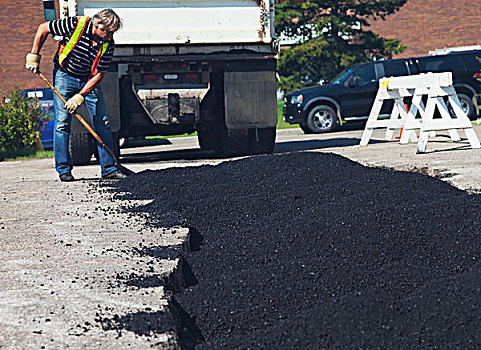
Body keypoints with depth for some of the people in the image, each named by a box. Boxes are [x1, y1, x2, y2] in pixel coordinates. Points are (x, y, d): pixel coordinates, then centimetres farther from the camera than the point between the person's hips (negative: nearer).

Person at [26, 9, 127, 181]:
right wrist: (34, 56, -9)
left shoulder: (108, 44, -16)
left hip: (90, 81, 3)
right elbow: (43, 28, -10)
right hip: (64, 75, -3)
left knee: (103, 122, -2)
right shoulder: (75, 25, -24)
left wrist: (80, 97, -21)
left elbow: (99, 75, -13)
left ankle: (108, 168, 4)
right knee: (62, 122, -7)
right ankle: (63, 169, 2)